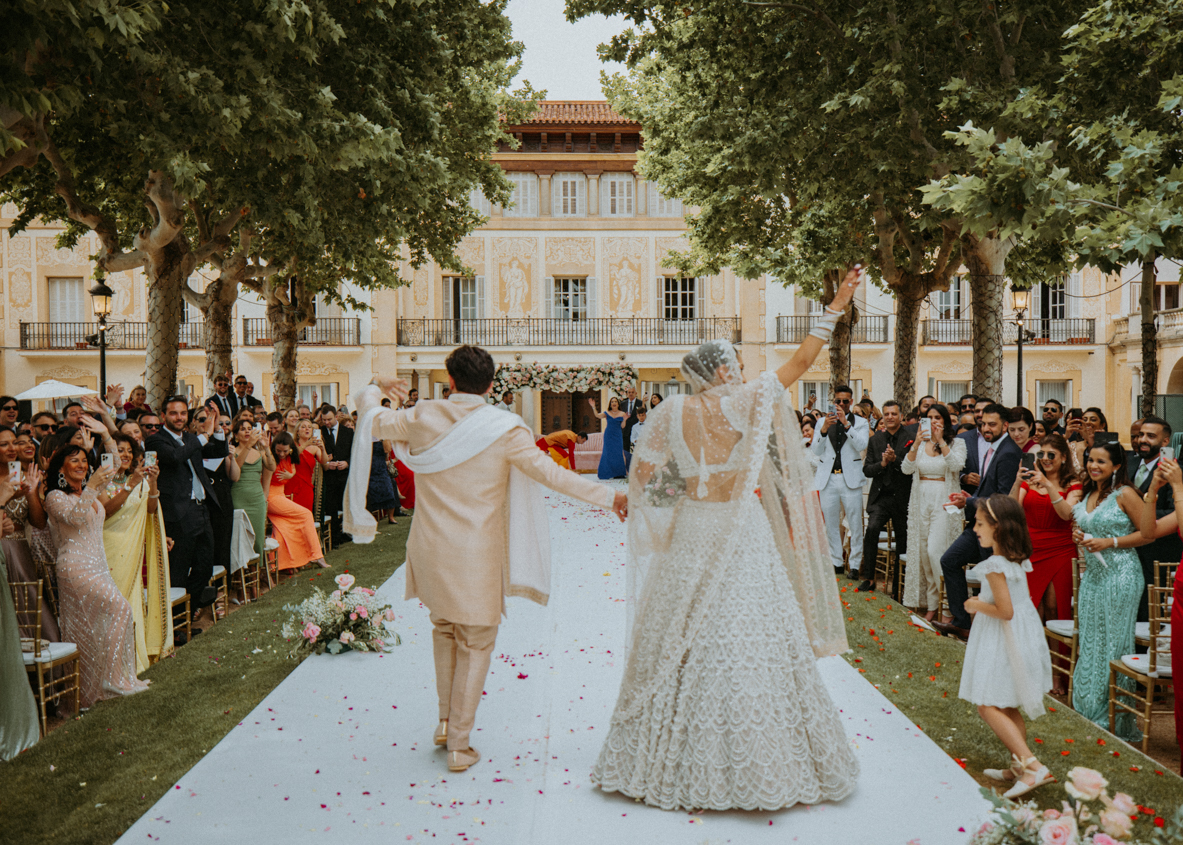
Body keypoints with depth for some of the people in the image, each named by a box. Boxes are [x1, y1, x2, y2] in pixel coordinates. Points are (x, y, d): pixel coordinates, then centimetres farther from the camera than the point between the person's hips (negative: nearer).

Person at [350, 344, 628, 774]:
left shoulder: (422, 417, -4)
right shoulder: (505, 428, -13)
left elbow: (370, 420, 9)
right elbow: (547, 472, -15)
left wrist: (375, 388, 31)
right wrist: (609, 496, -9)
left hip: (431, 548, 4)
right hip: (478, 553, -3)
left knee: (444, 628, 26)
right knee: (476, 644, 9)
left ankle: (445, 719, 30)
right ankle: (459, 743, 15)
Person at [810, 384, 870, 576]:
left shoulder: (860, 422, 7)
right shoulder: (822, 422, 12)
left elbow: (861, 445, -11)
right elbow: (816, 450, 0)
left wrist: (846, 424, -18)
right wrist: (824, 428, -14)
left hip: (850, 478, -2)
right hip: (828, 478, 2)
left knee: (855, 524, -3)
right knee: (830, 524, 7)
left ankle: (855, 564, 5)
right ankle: (836, 562, 16)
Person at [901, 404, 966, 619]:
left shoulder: (956, 443, 2)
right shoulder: (920, 443, 10)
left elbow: (956, 465, -16)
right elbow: (907, 469, -2)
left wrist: (941, 441, -17)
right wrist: (916, 445, -13)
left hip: (943, 501, -4)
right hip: (921, 500, 4)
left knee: (935, 550, -14)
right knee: (923, 552, 5)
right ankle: (930, 602, 16)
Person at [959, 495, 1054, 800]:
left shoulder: (994, 566, -23)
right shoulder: (1018, 559, 4)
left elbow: (1005, 611, -25)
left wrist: (978, 606, -10)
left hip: (1002, 641, -9)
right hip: (1024, 636, 9)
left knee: (988, 706, -4)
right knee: (1009, 708, 18)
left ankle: (1033, 766, -9)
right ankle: (1018, 766, 27)